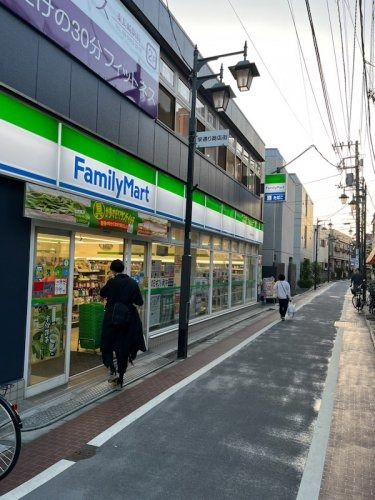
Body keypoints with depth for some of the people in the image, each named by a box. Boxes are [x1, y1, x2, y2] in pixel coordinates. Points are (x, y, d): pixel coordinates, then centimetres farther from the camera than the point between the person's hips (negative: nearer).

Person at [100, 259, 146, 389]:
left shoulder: (112, 282, -10)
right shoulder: (133, 283, -2)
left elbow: (102, 294, 6)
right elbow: (140, 302, 0)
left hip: (112, 319, -3)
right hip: (128, 320, 3)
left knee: (107, 345, 16)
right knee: (124, 348, 11)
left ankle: (112, 370, -2)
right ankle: (120, 380, 17)